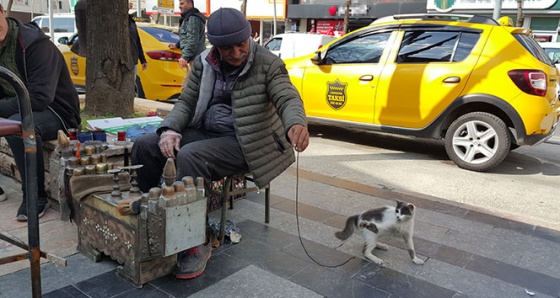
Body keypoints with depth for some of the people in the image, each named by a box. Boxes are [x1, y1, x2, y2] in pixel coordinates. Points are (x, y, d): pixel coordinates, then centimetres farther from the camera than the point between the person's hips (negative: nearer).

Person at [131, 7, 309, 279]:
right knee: (144, 145, -9)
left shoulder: (268, 64, -8)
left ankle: (197, 245, -20)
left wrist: (296, 124, -43)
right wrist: (170, 129, -11)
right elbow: (186, 101, 9)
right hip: (204, 132, 6)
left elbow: (288, 99, -19)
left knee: (190, 156, -32)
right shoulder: (204, 63, 6)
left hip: (244, 142, -6)